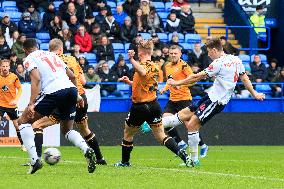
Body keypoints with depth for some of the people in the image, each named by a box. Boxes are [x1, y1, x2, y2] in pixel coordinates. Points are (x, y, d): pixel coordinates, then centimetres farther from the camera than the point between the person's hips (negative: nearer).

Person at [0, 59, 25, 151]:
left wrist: (16, 99, -14)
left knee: (17, 125, 7)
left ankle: (22, 144, 21)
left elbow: (20, 88, -2)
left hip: (12, 105, 0)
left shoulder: (13, 77, -9)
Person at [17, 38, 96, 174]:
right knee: (67, 130, 23)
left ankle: (34, 159, -5)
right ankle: (86, 150, -7)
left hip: (53, 92, -6)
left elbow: (36, 80, -9)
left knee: (23, 121, 9)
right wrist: (77, 96, 37)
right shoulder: (52, 55, 28)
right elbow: (72, 76, 28)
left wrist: (31, 104, -15)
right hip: (71, 89, 6)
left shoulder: (29, 59, 8)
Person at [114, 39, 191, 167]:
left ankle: (125, 161, 25)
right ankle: (183, 154, -12)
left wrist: (131, 59, -46)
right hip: (154, 106, 7)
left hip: (140, 107, -7)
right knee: (161, 136, 5)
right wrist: (129, 82, 23)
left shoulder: (144, 64, -15)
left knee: (128, 134, 15)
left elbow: (143, 72, -43)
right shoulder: (154, 66, 12)